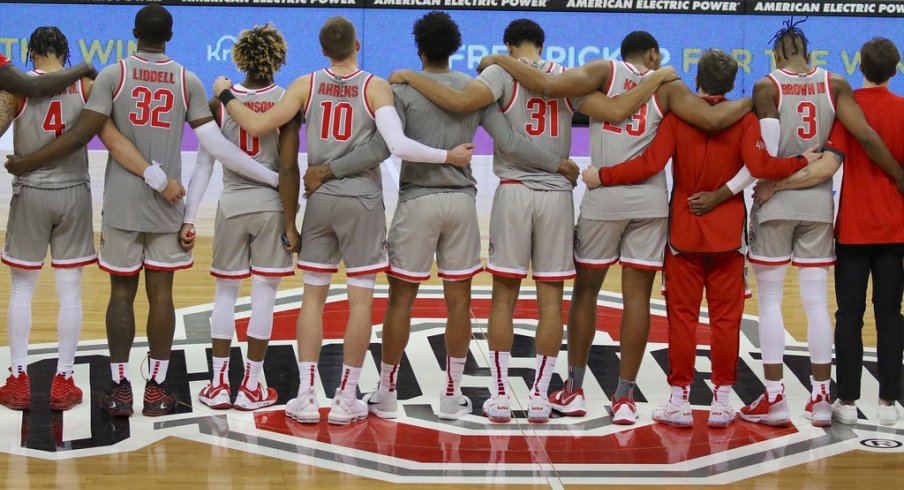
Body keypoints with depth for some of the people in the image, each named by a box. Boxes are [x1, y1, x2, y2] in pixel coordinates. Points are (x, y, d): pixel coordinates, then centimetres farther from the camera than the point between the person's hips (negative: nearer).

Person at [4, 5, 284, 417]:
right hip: (166, 204, 1)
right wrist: (274, 178, 0)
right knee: (161, 292, 5)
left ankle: (119, 387, 7)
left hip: (121, 204, -1)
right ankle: (156, 388, 7)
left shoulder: (113, 75, -5)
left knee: (121, 292, 6)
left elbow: (81, 135, -12)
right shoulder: (188, 81, 0)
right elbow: (217, 146, -6)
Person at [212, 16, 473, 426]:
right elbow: (398, 145, -20)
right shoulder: (375, 87, -9)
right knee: (360, 298, 4)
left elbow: (258, 126, -4)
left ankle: (305, 397, 7)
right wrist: (449, 156, -10)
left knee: (313, 296, 9)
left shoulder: (306, 85, -2)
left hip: (320, 198, 3)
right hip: (363, 200, -3)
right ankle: (346, 400, 6)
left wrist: (225, 95, 12)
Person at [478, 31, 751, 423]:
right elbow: (713, 119, -4)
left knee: (585, 290, 12)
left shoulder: (605, 71, 3)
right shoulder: (666, 85, 6)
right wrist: (752, 102, 14)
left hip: (604, 197, 0)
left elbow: (550, 86, -13)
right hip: (650, 199, 1)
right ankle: (624, 398, 4)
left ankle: (573, 391, 17)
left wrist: (500, 61, 0)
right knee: (637, 296, 4)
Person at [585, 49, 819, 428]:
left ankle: (679, 399, 5)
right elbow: (760, 166, -17)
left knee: (682, 316, 4)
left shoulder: (677, 116, -6)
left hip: (683, 231, 0)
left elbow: (651, 163, -15)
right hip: (728, 234, 1)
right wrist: (802, 162, -3)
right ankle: (721, 400, 8)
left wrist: (602, 176, -8)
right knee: (726, 317, 6)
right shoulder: (744, 120, -5)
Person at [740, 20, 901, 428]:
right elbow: (865, 137, -6)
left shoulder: (766, 87, -8)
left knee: (769, 300, 4)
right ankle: (821, 398, 10)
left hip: (776, 202, -3)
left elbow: (765, 155, -15)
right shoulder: (834, 84, 1)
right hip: (819, 201, 3)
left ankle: (774, 398, 3)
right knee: (816, 301, 8)